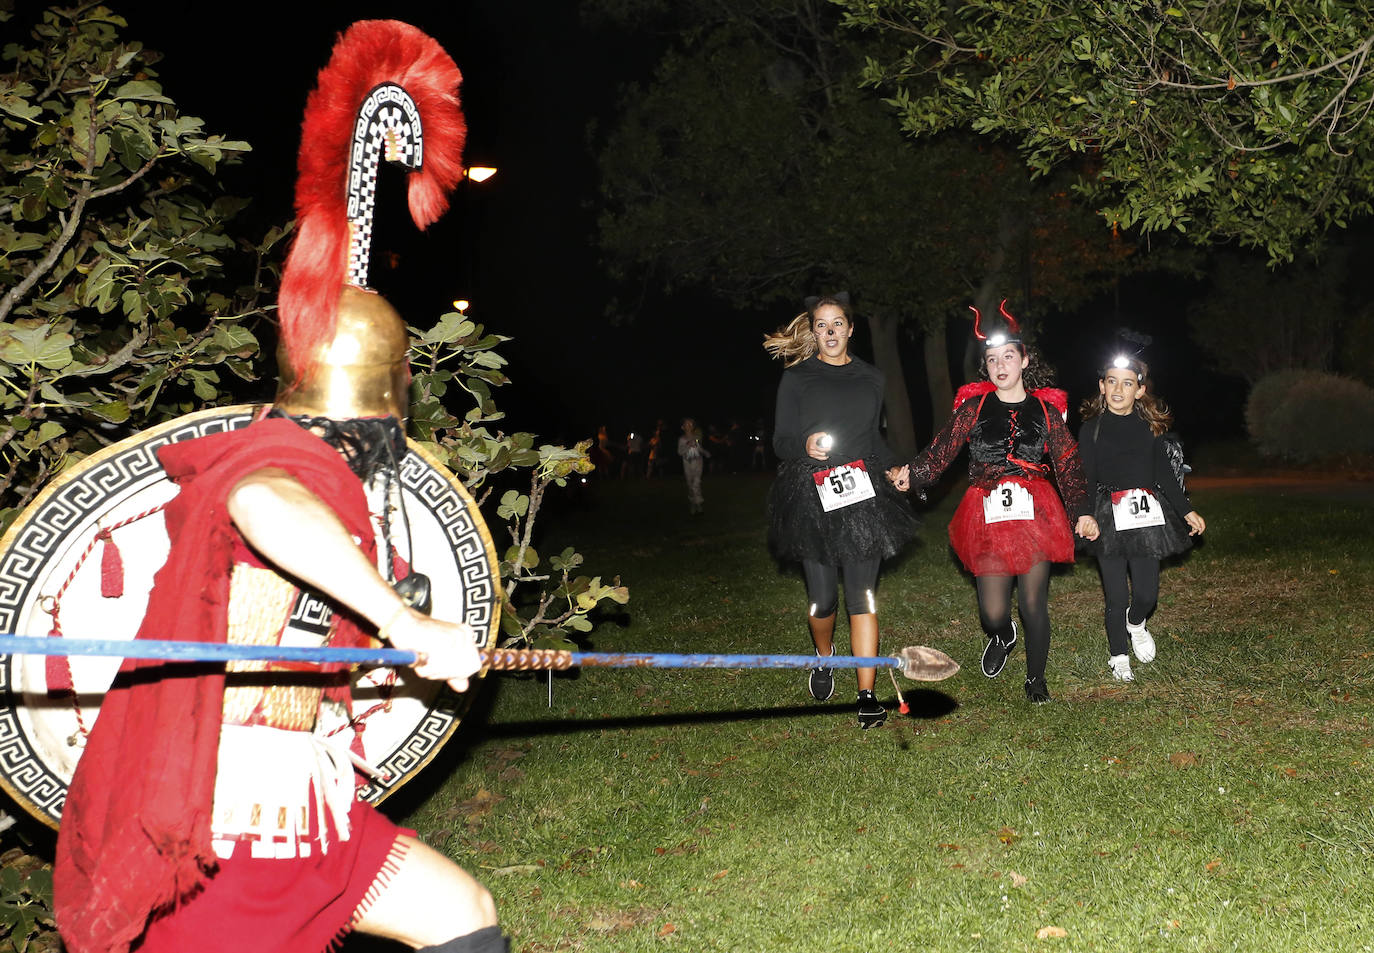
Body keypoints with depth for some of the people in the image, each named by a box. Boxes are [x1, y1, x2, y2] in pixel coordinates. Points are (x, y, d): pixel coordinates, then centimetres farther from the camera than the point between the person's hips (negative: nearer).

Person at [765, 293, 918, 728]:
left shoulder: (871, 378, 15)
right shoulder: (796, 378, 5)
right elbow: (781, 441, 2)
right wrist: (805, 445, -19)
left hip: (862, 494, 2)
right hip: (813, 496, -2)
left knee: (862, 595, -4)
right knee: (822, 598, -3)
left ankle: (867, 696, -1)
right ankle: (824, 658, 30)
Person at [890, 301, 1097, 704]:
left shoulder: (1046, 408, 8)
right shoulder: (974, 405, 6)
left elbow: (1068, 464, 8)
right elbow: (942, 449, -2)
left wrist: (1082, 511, 1)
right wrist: (911, 474, -17)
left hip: (1036, 513, 1)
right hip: (989, 516, 0)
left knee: (1034, 604, 2)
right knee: (993, 612, -4)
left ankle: (1036, 679, 24)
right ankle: (1002, 636, 34)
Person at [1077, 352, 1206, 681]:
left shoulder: (1152, 426, 7)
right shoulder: (1091, 428, 1)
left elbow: (1164, 473, 12)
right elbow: (1086, 479, -1)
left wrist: (1187, 511, 8)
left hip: (1146, 516, 2)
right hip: (1109, 517, -2)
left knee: (1147, 593, -2)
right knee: (1116, 595, 1)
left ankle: (1135, 622, 34)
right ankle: (1118, 656, 21)